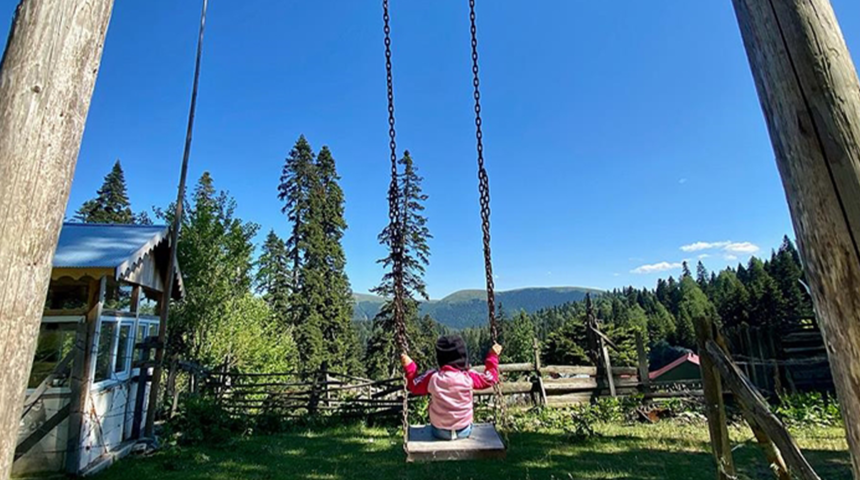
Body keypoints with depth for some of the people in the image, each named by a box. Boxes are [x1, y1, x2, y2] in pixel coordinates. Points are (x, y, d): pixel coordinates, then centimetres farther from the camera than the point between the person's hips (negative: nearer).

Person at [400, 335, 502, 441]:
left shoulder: (432, 377, -20)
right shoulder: (469, 377, -21)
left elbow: (415, 386, -2)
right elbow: (489, 378, -5)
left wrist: (408, 366, 4)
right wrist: (493, 356, 2)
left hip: (439, 432, 0)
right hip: (464, 431, 0)